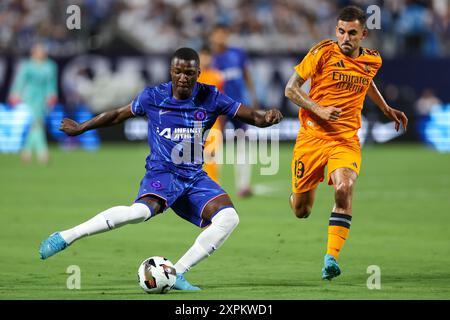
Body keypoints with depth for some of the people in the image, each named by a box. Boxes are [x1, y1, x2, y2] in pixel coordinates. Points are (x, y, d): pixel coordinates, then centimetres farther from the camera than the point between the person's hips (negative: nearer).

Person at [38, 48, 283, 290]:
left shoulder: (210, 97, -2)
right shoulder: (153, 97, -4)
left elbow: (250, 116, -3)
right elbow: (118, 115, 11)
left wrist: (266, 118, -28)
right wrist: (80, 128, 21)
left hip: (195, 177, 4)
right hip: (162, 172, -4)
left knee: (228, 218, -20)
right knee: (142, 211, -35)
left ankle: (178, 273, -11)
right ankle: (65, 237, -27)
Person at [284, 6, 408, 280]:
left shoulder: (372, 61, 5)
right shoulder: (323, 52, -7)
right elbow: (291, 89, -5)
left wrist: (386, 109, 30)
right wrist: (319, 110, -18)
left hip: (347, 139, 1)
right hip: (312, 136, -1)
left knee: (344, 188, -29)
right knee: (301, 211, 4)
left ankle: (332, 258, -27)